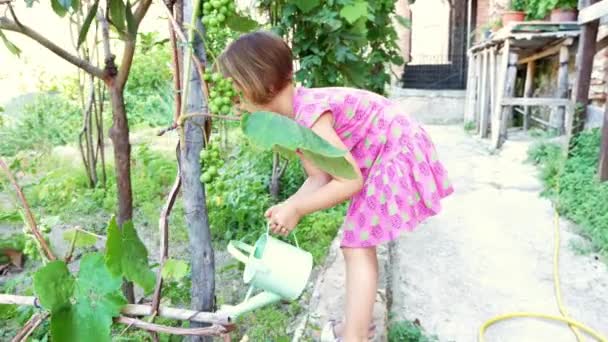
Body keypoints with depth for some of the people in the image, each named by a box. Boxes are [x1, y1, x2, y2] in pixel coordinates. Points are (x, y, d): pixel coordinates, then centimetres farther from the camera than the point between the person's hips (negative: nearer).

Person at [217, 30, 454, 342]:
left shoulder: (310, 115, -29)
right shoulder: (294, 118, 0)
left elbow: (351, 181, -29)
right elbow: (320, 178, 0)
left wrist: (296, 209, -23)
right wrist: (288, 207, -14)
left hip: (397, 155, -10)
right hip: (381, 158, 10)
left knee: (357, 246, -12)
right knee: (359, 244, 17)